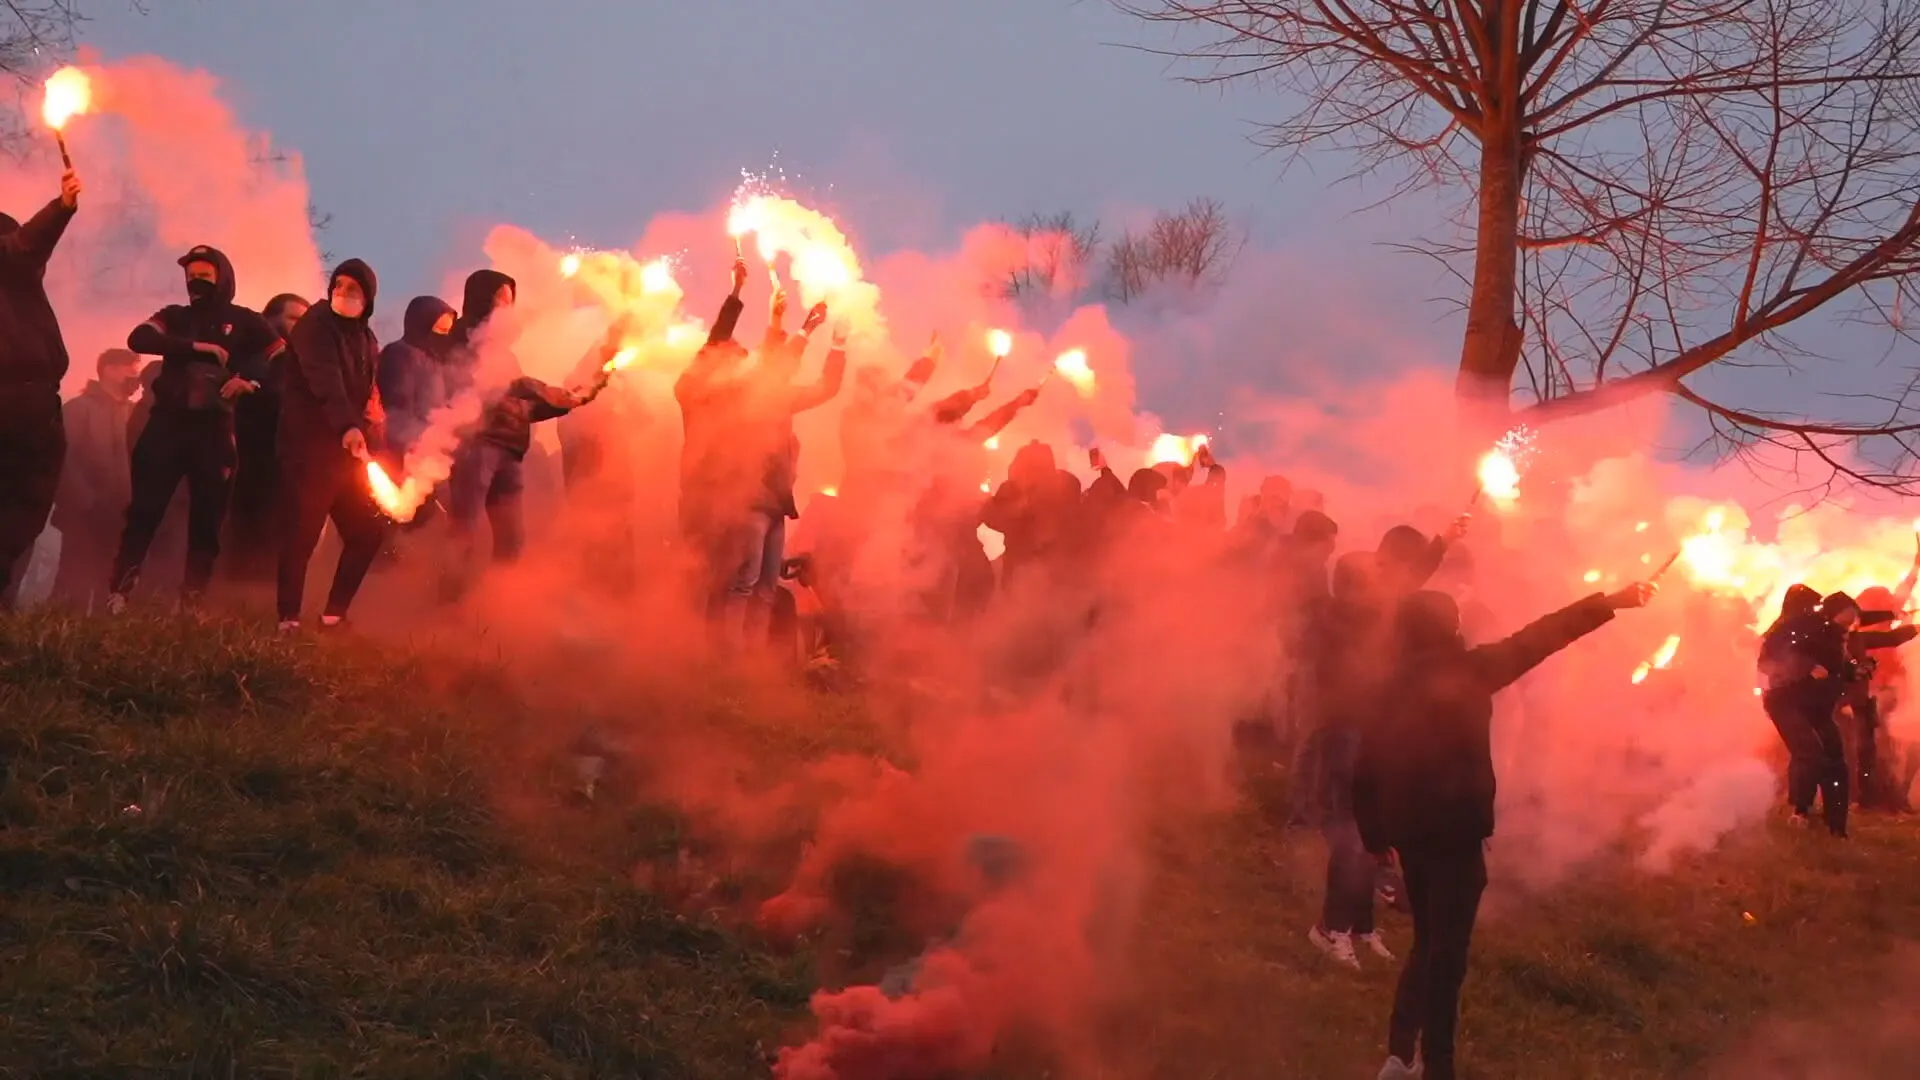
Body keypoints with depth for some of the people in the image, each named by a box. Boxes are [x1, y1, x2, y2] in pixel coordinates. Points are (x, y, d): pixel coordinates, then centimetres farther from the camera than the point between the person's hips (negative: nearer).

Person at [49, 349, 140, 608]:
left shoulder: (133, 412, 16)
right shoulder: (79, 408, 1)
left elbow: (135, 459, 9)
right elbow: (65, 458, -7)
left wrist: (128, 504, -3)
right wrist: (86, 501, -14)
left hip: (113, 515, 5)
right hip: (82, 513, -5)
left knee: (94, 580, 1)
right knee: (74, 579, -9)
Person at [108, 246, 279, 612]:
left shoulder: (243, 321, 8)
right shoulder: (175, 316, 11)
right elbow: (138, 339, -7)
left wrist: (251, 379, -16)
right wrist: (195, 346, -16)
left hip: (214, 430, 0)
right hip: (167, 423, 0)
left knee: (207, 519, 1)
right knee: (143, 512, -4)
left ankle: (191, 605, 6)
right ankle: (117, 596, -4)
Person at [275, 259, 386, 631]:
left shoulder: (367, 339, 16)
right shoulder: (316, 324, -8)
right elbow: (325, 379, -25)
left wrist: (370, 436, 3)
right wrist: (347, 427, -40)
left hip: (350, 449, 8)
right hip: (312, 447, -8)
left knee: (368, 531, 6)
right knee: (302, 533, -10)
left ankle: (335, 614, 15)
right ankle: (288, 619, -4)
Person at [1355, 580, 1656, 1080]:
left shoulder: (1392, 688, 4)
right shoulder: (1464, 672, -9)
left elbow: (1367, 766, 3)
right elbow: (1536, 641, -5)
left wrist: (1375, 834, 12)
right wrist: (1611, 604, 0)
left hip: (1410, 830, 5)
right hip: (1454, 831, -5)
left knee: (1429, 942, 18)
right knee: (1447, 948, 2)